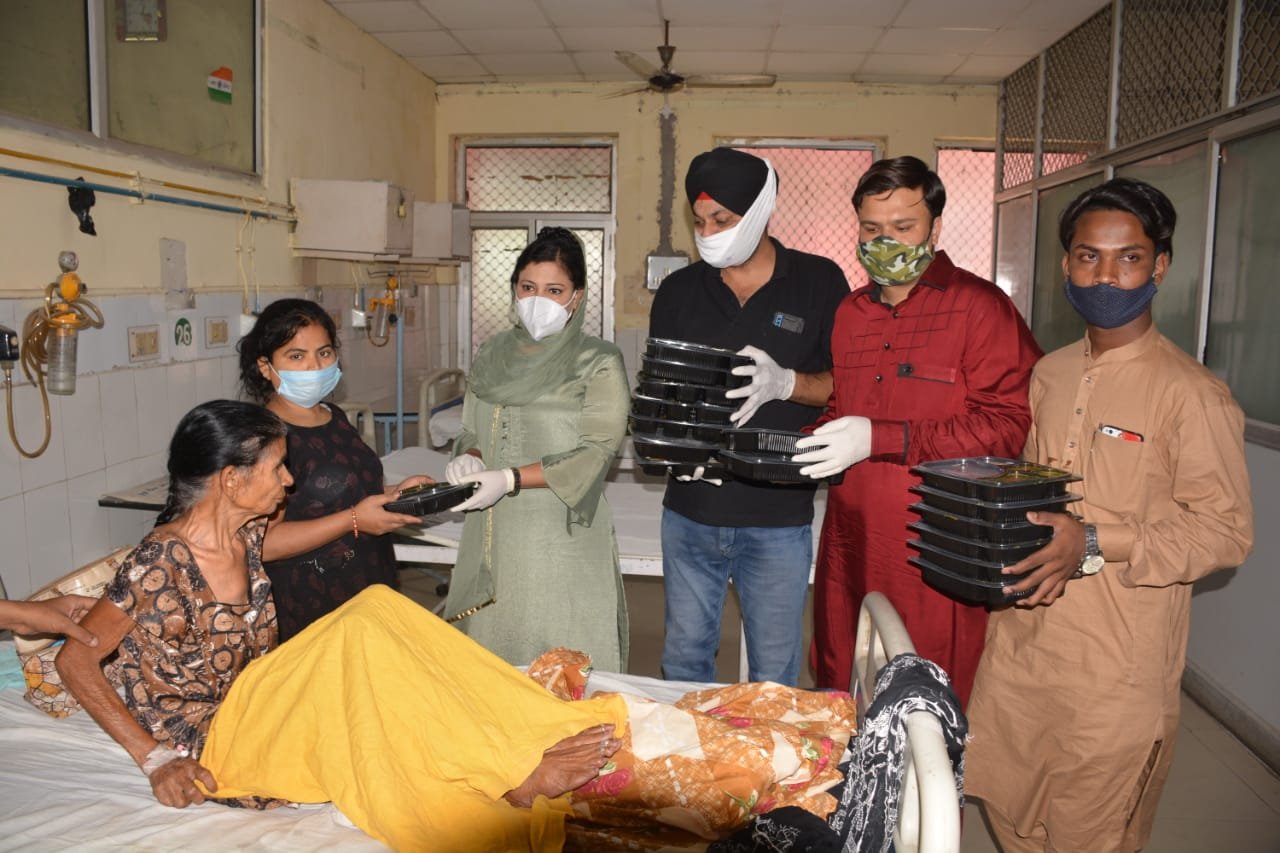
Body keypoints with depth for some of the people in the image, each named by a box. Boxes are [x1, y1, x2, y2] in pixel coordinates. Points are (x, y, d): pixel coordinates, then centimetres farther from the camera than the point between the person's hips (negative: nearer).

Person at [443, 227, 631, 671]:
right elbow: (470, 433, 17)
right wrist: (468, 459, -6)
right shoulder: (492, 355, 11)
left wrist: (511, 479, -19)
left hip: (561, 544, -4)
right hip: (492, 539, 5)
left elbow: (595, 454, -12)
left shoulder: (598, 363, -5)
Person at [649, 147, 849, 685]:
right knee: (683, 661, 16)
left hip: (778, 517, -2)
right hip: (691, 510, 3)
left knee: (774, 677, 9)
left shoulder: (819, 282, -2)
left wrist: (785, 383, -20)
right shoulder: (679, 291, 6)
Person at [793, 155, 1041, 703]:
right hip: (849, 546, 6)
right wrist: (804, 442, 4)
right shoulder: (849, 313, 15)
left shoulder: (980, 307, -7)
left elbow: (1007, 426, -16)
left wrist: (880, 439, -21)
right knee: (840, 700, 14)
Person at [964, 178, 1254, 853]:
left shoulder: (1190, 392, -13)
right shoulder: (1049, 374, 8)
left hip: (1115, 668, -6)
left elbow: (1227, 531, -13)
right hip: (1020, 640, 6)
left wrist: (1095, 546, -24)